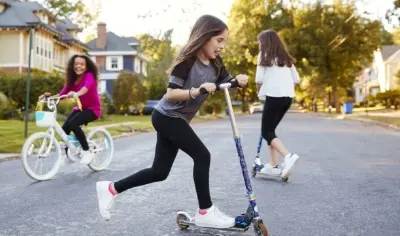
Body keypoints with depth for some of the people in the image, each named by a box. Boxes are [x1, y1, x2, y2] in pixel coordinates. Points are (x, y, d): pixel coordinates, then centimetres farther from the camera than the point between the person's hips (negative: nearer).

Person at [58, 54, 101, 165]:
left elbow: (87, 86, -39)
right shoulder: (72, 79, 2)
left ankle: (87, 152, -17)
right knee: (64, 128, -10)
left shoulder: (89, 76, -17)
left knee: (73, 124, -29)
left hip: (92, 109, -6)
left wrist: (77, 94, -60)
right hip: (80, 108, 7)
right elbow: (63, 93, -8)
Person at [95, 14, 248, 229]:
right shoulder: (188, 60, -20)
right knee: (202, 155, -13)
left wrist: (238, 80, -21)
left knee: (159, 171, 10)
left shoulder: (215, 63, 3)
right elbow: (171, 93, -23)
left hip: (174, 120, 9)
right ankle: (205, 212, -2)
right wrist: (197, 90, -37)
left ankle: (110, 189, 21)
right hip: (167, 117, -9)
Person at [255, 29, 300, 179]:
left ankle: (288, 156, -21)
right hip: (288, 96, 7)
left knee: (266, 132, -1)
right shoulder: (285, 57, 19)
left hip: (274, 96, -7)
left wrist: (260, 92, 11)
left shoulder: (264, 55, 1)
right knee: (270, 129, 17)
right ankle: (273, 165, 13)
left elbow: (259, 79, -7)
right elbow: (296, 79, 13)